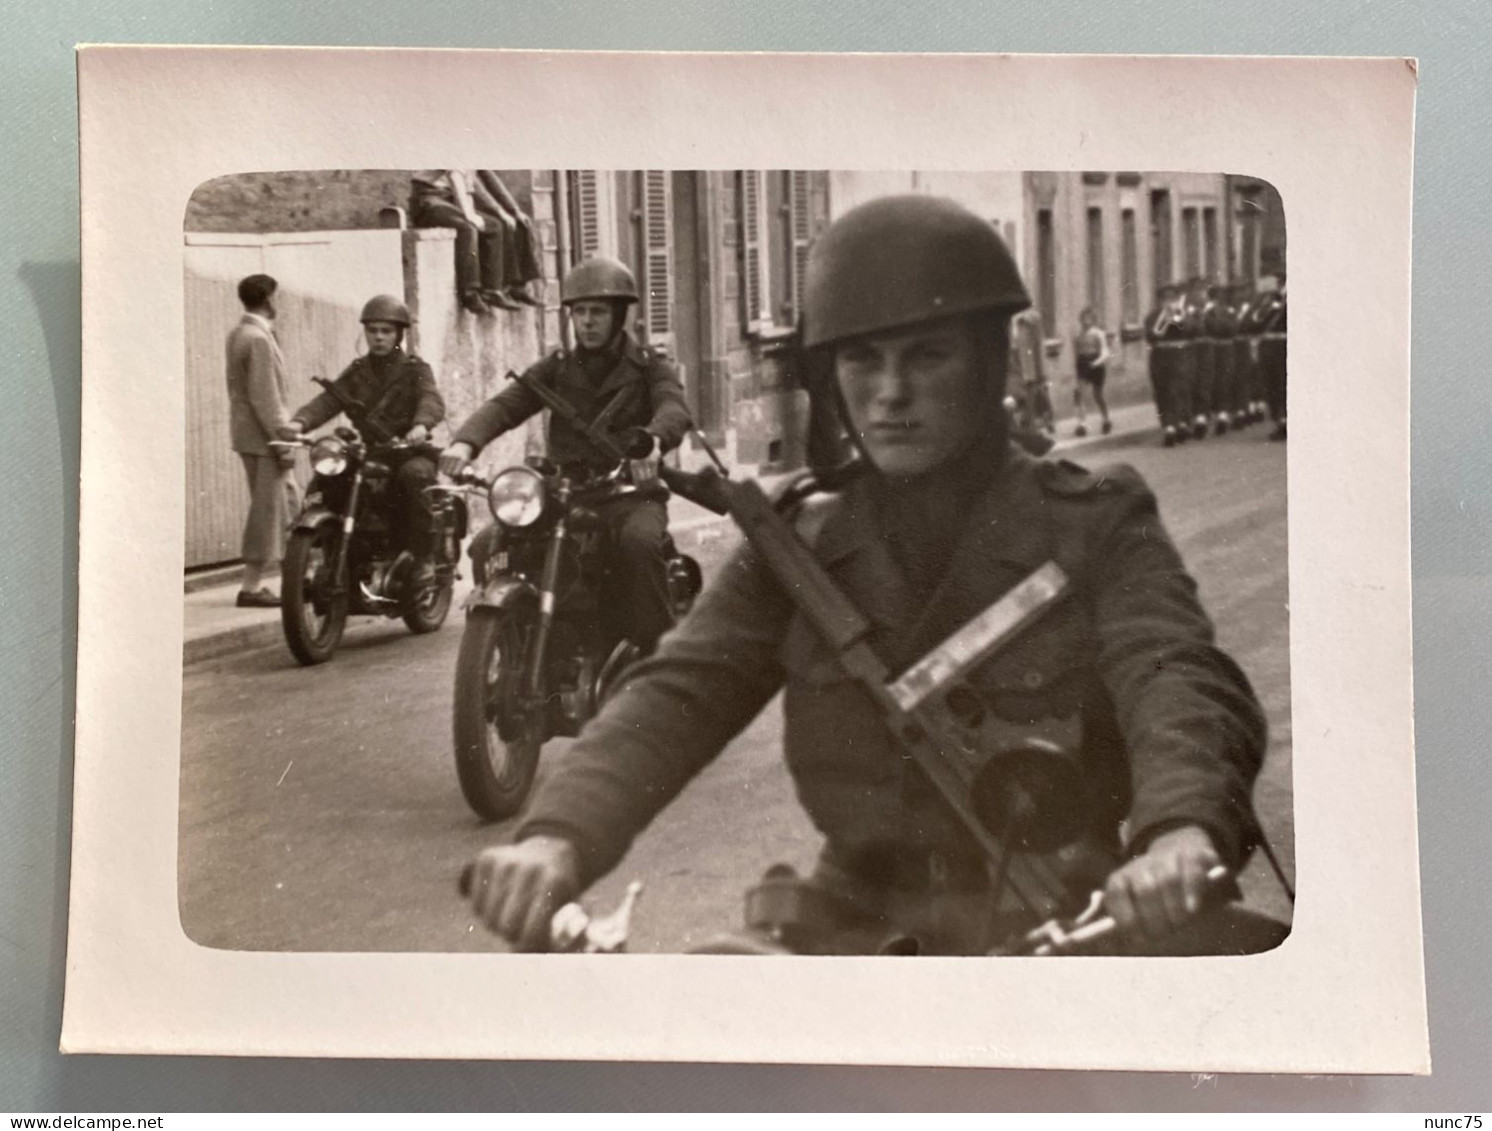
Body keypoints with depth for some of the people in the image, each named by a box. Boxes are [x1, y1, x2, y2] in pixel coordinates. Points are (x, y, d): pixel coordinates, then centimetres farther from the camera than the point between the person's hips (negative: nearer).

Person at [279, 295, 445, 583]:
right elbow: (328, 400, 0)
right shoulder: (357, 372, 16)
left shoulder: (415, 369, 6)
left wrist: (421, 424, -38)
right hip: (369, 455, 4)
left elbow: (432, 400, -14)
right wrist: (300, 421, -21)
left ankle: (422, 557, -28)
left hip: (410, 453, -4)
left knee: (415, 474, -36)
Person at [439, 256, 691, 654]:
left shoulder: (649, 365, 7)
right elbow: (505, 404, 1)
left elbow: (674, 408, -14)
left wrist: (652, 439, -40)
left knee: (640, 541, -37)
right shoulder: (557, 367, 16)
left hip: (630, 492, -3)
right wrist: (465, 442, -22)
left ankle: (655, 648, -28)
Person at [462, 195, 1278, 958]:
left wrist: (1180, 829, -43)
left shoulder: (1095, 529, -2)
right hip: (859, 924, 2)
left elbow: (1173, 675, -20)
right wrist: (559, 835, -28)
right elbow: (679, 694, -8)